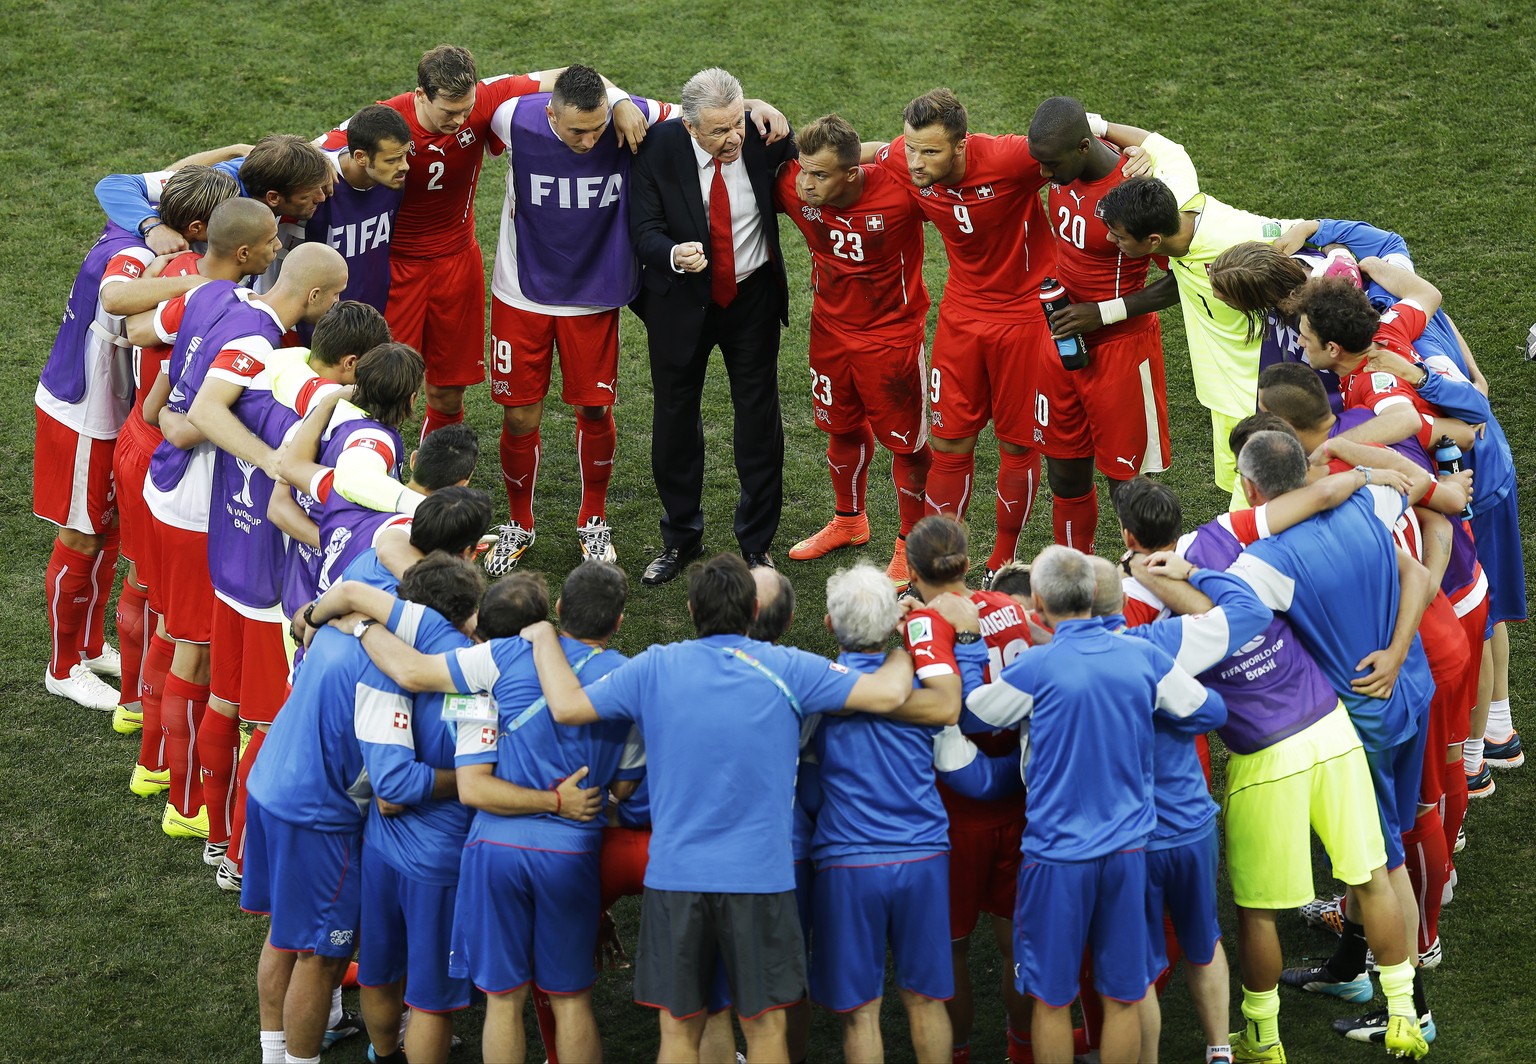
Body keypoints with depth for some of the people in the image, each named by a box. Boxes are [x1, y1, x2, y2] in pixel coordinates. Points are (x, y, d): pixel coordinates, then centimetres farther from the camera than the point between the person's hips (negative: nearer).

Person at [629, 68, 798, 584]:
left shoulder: (765, 135, -18)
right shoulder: (659, 147, -20)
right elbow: (644, 229, -17)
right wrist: (674, 254, -36)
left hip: (752, 297, 0)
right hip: (681, 300, 0)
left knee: (759, 416, 7)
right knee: (674, 416, 12)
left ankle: (756, 543, 22)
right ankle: (681, 537, 31)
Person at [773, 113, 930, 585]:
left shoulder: (898, 191, -31)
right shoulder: (791, 187, -20)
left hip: (892, 334, -4)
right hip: (831, 329, 4)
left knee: (905, 441, 7)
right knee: (843, 427, 23)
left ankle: (912, 543, 26)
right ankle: (849, 521, 46)